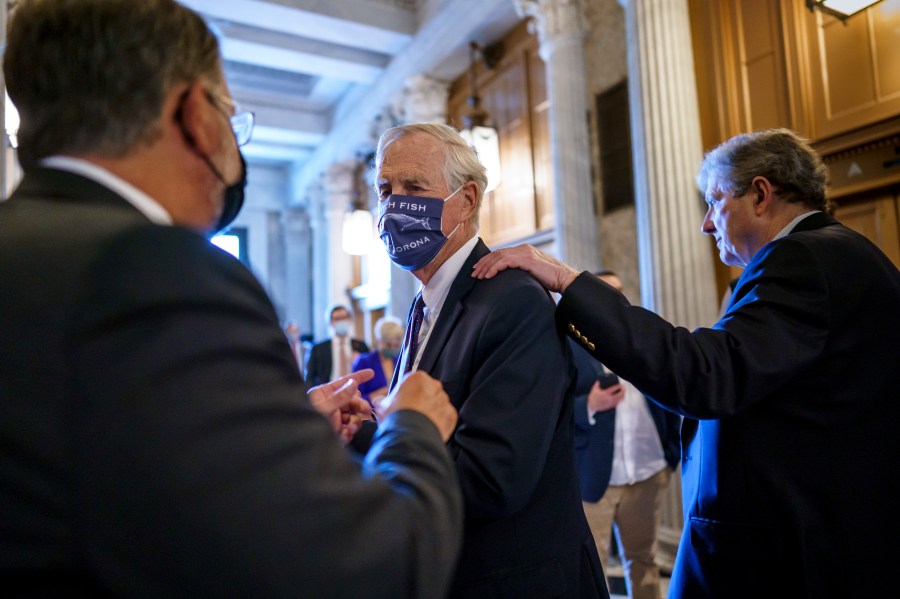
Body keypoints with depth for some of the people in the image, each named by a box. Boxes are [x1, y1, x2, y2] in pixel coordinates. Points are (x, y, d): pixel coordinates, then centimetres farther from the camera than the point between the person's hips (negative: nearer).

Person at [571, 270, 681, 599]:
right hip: (593, 476, -4)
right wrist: (589, 405, -24)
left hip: (647, 473, 5)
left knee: (643, 559, 18)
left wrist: (673, 453, 4)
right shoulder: (568, 346, -4)